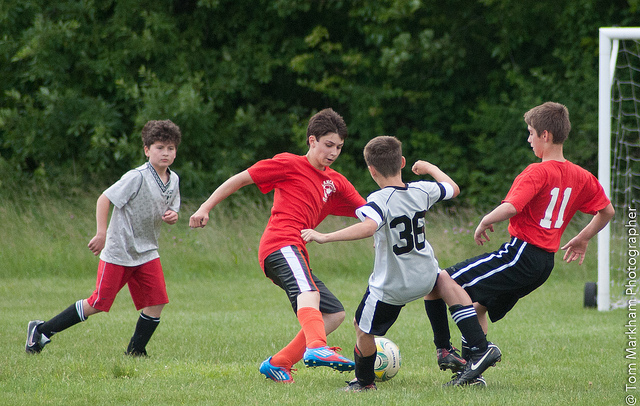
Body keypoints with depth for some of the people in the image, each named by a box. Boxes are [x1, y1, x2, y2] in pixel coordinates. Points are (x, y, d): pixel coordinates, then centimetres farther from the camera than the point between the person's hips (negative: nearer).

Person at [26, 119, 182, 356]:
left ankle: (135, 353, 7)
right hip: (118, 251, -7)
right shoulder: (138, 177, -19)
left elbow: (170, 211, 16)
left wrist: (172, 216, -8)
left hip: (147, 252, 7)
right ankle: (41, 331, 9)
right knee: (99, 304, -3)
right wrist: (101, 234, -22)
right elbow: (105, 199, -17)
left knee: (156, 301, -6)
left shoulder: (173, 180, 3)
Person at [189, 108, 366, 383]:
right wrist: (205, 208, 4)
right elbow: (240, 179, 9)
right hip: (281, 244, -9)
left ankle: (278, 364, 6)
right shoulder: (289, 164, 6)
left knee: (334, 314, 7)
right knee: (308, 293, -34)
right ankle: (316, 348, -61)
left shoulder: (336, 183, 25)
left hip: (296, 253, 9)